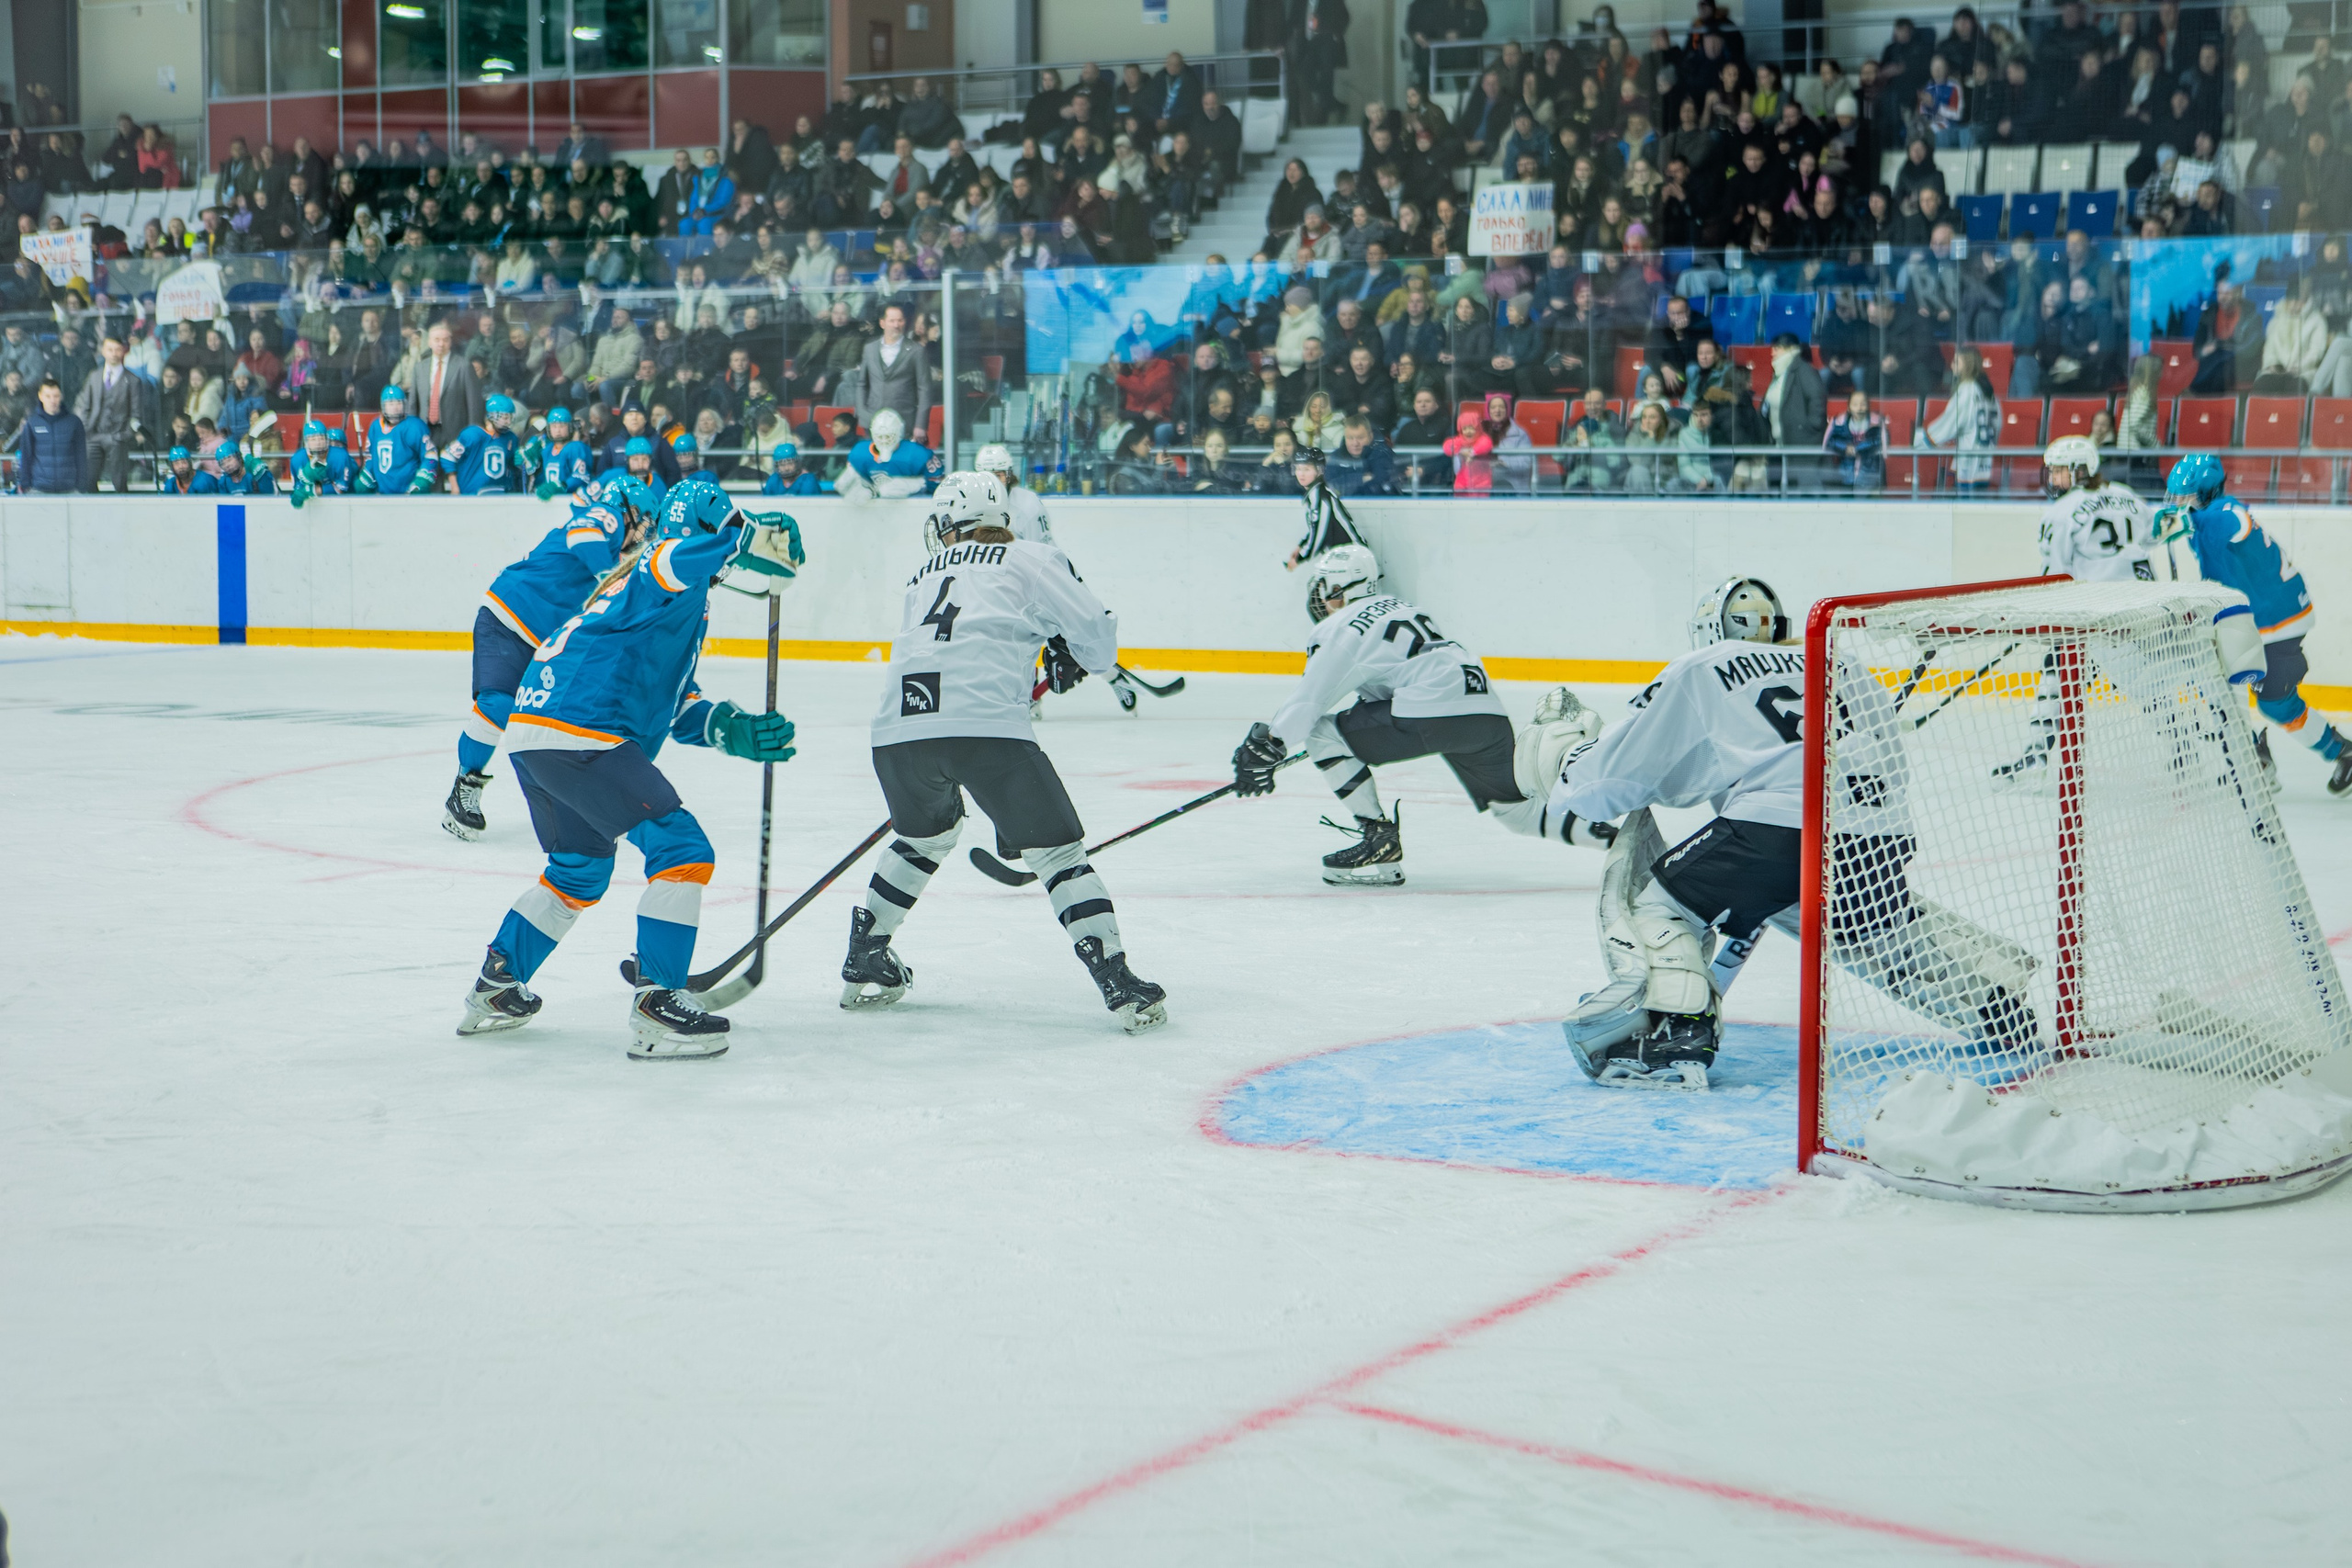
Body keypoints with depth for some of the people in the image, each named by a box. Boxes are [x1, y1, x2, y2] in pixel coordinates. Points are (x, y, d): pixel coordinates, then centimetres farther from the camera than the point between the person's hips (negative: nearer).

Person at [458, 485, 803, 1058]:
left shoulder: (675, 600, 27)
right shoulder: (659, 573, -5)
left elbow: (674, 702, 25)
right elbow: (678, 557, -33)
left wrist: (731, 730, 10)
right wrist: (751, 537, -23)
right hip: (578, 736, -11)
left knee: (582, 870, 29)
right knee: (683, 851, -11)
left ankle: (494, 989, 37)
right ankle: (656, 1004, -13)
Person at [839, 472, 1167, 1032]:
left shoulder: (925, 577, 30)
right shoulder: (1030, 559, 16)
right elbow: (1094, 630, 9)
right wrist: (1074, 660, 30)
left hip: (898, 728, 5)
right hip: (986, 726, -4)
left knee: (927, 833, 32)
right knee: (1056, 848, 5)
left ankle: (863, 962, 36)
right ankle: (1116, 979, -7)